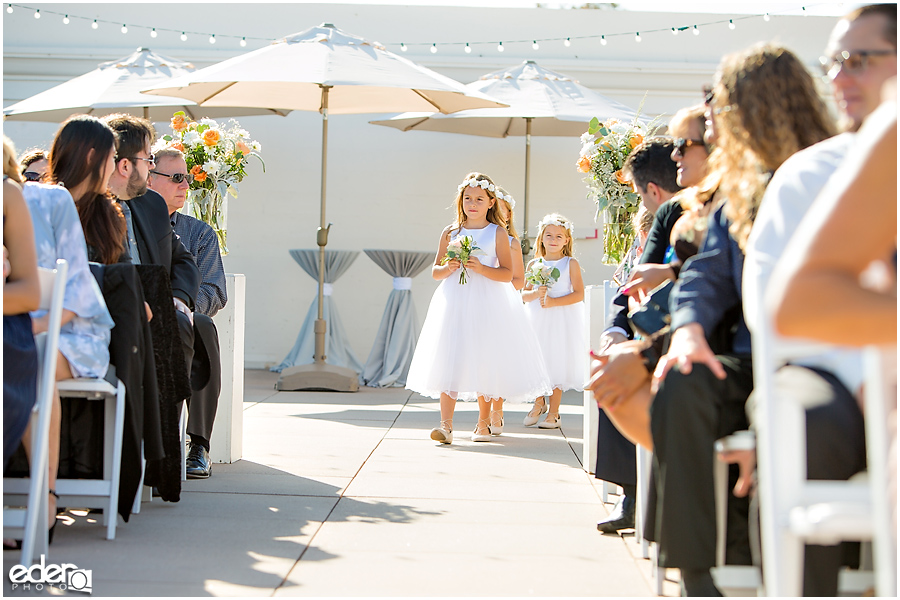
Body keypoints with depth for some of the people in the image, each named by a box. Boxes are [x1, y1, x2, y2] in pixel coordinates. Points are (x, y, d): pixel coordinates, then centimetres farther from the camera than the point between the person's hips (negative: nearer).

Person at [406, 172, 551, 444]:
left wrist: (482, 268, -17)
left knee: (484, 361, 2)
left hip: (486, 303, -1)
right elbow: (435, 271, 12)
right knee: (449, 360, -9)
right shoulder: (450, 232, 10)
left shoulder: (498, 233, 3)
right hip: (454, 301, 2)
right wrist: (447, 268, -9)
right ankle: (446, 424, -13)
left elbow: (507, 273, -3)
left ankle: (483, 422, 18)